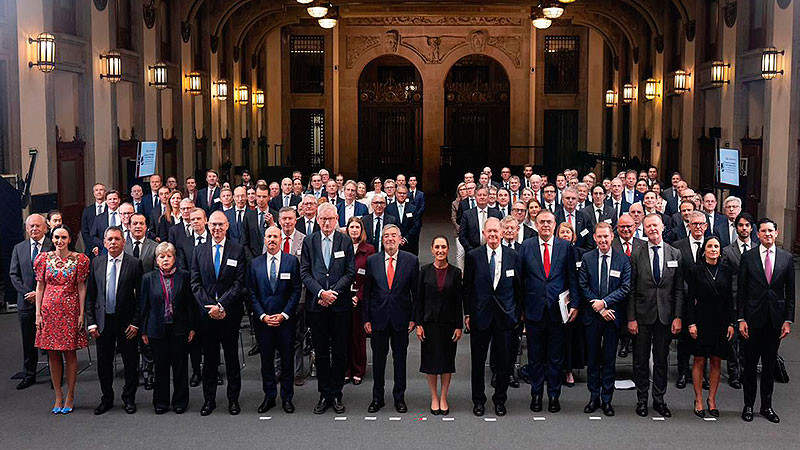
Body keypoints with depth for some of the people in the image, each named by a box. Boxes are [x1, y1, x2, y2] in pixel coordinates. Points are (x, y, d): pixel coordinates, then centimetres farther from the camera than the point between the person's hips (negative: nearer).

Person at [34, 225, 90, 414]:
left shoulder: (79, 259, -1)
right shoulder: (44, 258, 5)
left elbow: (81, 287, -1)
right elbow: (40, 286, 6)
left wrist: (81, 314, -6)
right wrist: (38, 313, 1)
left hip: (70, 311, -2)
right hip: (49, 310, 2)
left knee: (70, 354, 2)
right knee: (53, 354, 6)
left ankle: (70, 397, 12)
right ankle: (58, 396, 16)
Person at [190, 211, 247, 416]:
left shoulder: (238, 250, 0)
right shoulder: (199, 251, 8)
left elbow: (239, 283, -6)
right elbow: (196, 284, 4)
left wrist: (221, 305, -14)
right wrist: (209, 307, -9)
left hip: (230, 313, -2)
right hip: (207, 313, 2)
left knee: (232, 357, 7)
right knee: (209, 358, 8)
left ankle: (233, 399, 16)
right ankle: (209, 400, 17)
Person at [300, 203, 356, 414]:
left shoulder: (346, 242, 3)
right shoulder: (309, 242, 6)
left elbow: (350, 273, -1)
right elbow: (304, 272, 1)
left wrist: (333, 293, -11)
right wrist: (320, 292, -12)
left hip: (340, 305, -1)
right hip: (316, 305, 1)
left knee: (339, 352, 5)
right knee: (321, 352, 7)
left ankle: (336, 395, 15)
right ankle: (324, 395, 15)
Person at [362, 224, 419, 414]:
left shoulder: (411, 260, 0)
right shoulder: (372, 260, 3)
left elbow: (416, 291, 1)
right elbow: (366, 291, 4)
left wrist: (414, 318, -3)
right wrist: (365, 318, 0)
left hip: (401, 318, -1)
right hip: (378, 318, 1)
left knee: (400, 359, 8)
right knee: (378, 359, 8)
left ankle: (399, 398, 20)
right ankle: (377, 398, 21)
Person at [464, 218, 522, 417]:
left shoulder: (513, 256, 2)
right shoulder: (473, 256, -1)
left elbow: (519, 287, 7)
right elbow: (467, 287, 3)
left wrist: (518, 313, 4)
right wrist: (467, 313, 1)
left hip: (505, 316, 1)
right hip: (480, 316, 0)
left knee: (504, 361, 6)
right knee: (478, 361, 7)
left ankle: (500, 400, 22)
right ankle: (478, 400, 21)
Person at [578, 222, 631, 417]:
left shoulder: (623, 259, 0)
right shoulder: (587, 258, 3)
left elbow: (626, 288, -4)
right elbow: (583, 287, 0)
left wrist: (605, 302, -14)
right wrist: (599, 308, -9)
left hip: (613, 315, -1)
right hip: (592, 315, 1)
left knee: (610, 359, 4)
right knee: (593, 357, 8)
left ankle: (607, 400, 13)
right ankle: (594, 397, 17)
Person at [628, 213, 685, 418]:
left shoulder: (675, 254, 3)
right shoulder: (636, 255, -1)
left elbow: (679, 289, 3)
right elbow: (631, 290, -2)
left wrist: (677, 317, -3)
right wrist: (631, 318, -6)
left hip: (665, 315, 1)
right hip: (643, 315, -1)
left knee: (661, 359, 9)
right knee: (641, 360, 6)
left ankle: (659, 399, 20)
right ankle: (642, 399, 18)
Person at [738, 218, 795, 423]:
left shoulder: (786, 258, 4)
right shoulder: (748, 257, 0)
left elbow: (790, 292, 6)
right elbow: (741, 290, 0)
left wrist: (788, 320, 0)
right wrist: (741, 319, -5)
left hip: (775, 320, 1)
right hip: (753, 319, -1)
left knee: (770, 365, 9)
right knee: (750, 364, 6)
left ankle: (767, 406, 20)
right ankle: (748, 405, 17)